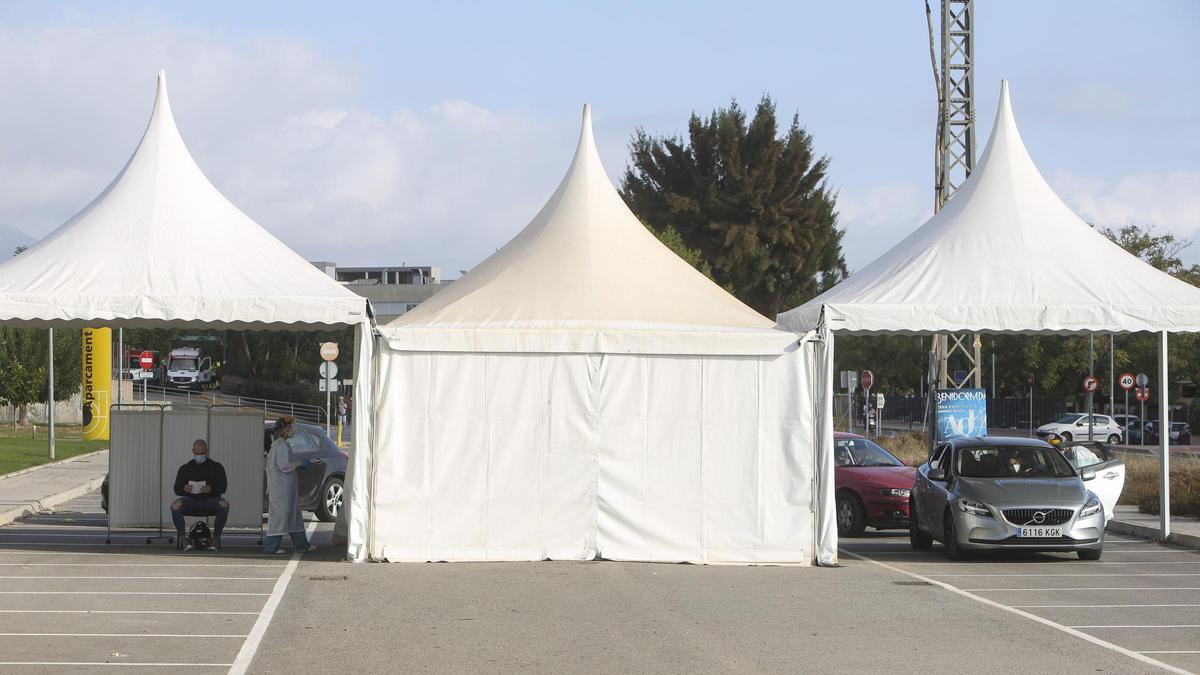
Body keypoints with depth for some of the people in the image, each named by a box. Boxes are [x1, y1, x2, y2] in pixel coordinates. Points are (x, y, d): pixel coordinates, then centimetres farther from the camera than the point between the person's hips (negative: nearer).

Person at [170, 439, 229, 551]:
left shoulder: (216, 467, 11)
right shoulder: (185, 468, 15)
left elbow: (223, 487, 2)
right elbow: (177, 489, 8)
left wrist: (211, 489, -19)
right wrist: (184, 489, -16)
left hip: (210, 500, -1)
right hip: (190, 500, 1)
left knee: (224, 505, -34)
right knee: (175, 506, -31)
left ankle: (215, 539, -25)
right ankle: (182, 539, -21)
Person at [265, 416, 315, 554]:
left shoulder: (277, 444, 17)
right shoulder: (282, 445, -15)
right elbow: (284, 465, -22)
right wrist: (300, 464, -12)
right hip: (282, 487, -11)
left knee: (294, 516, 12)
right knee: (280, 514, -7)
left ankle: (301, 544, 16)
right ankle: (271, 546, -3)